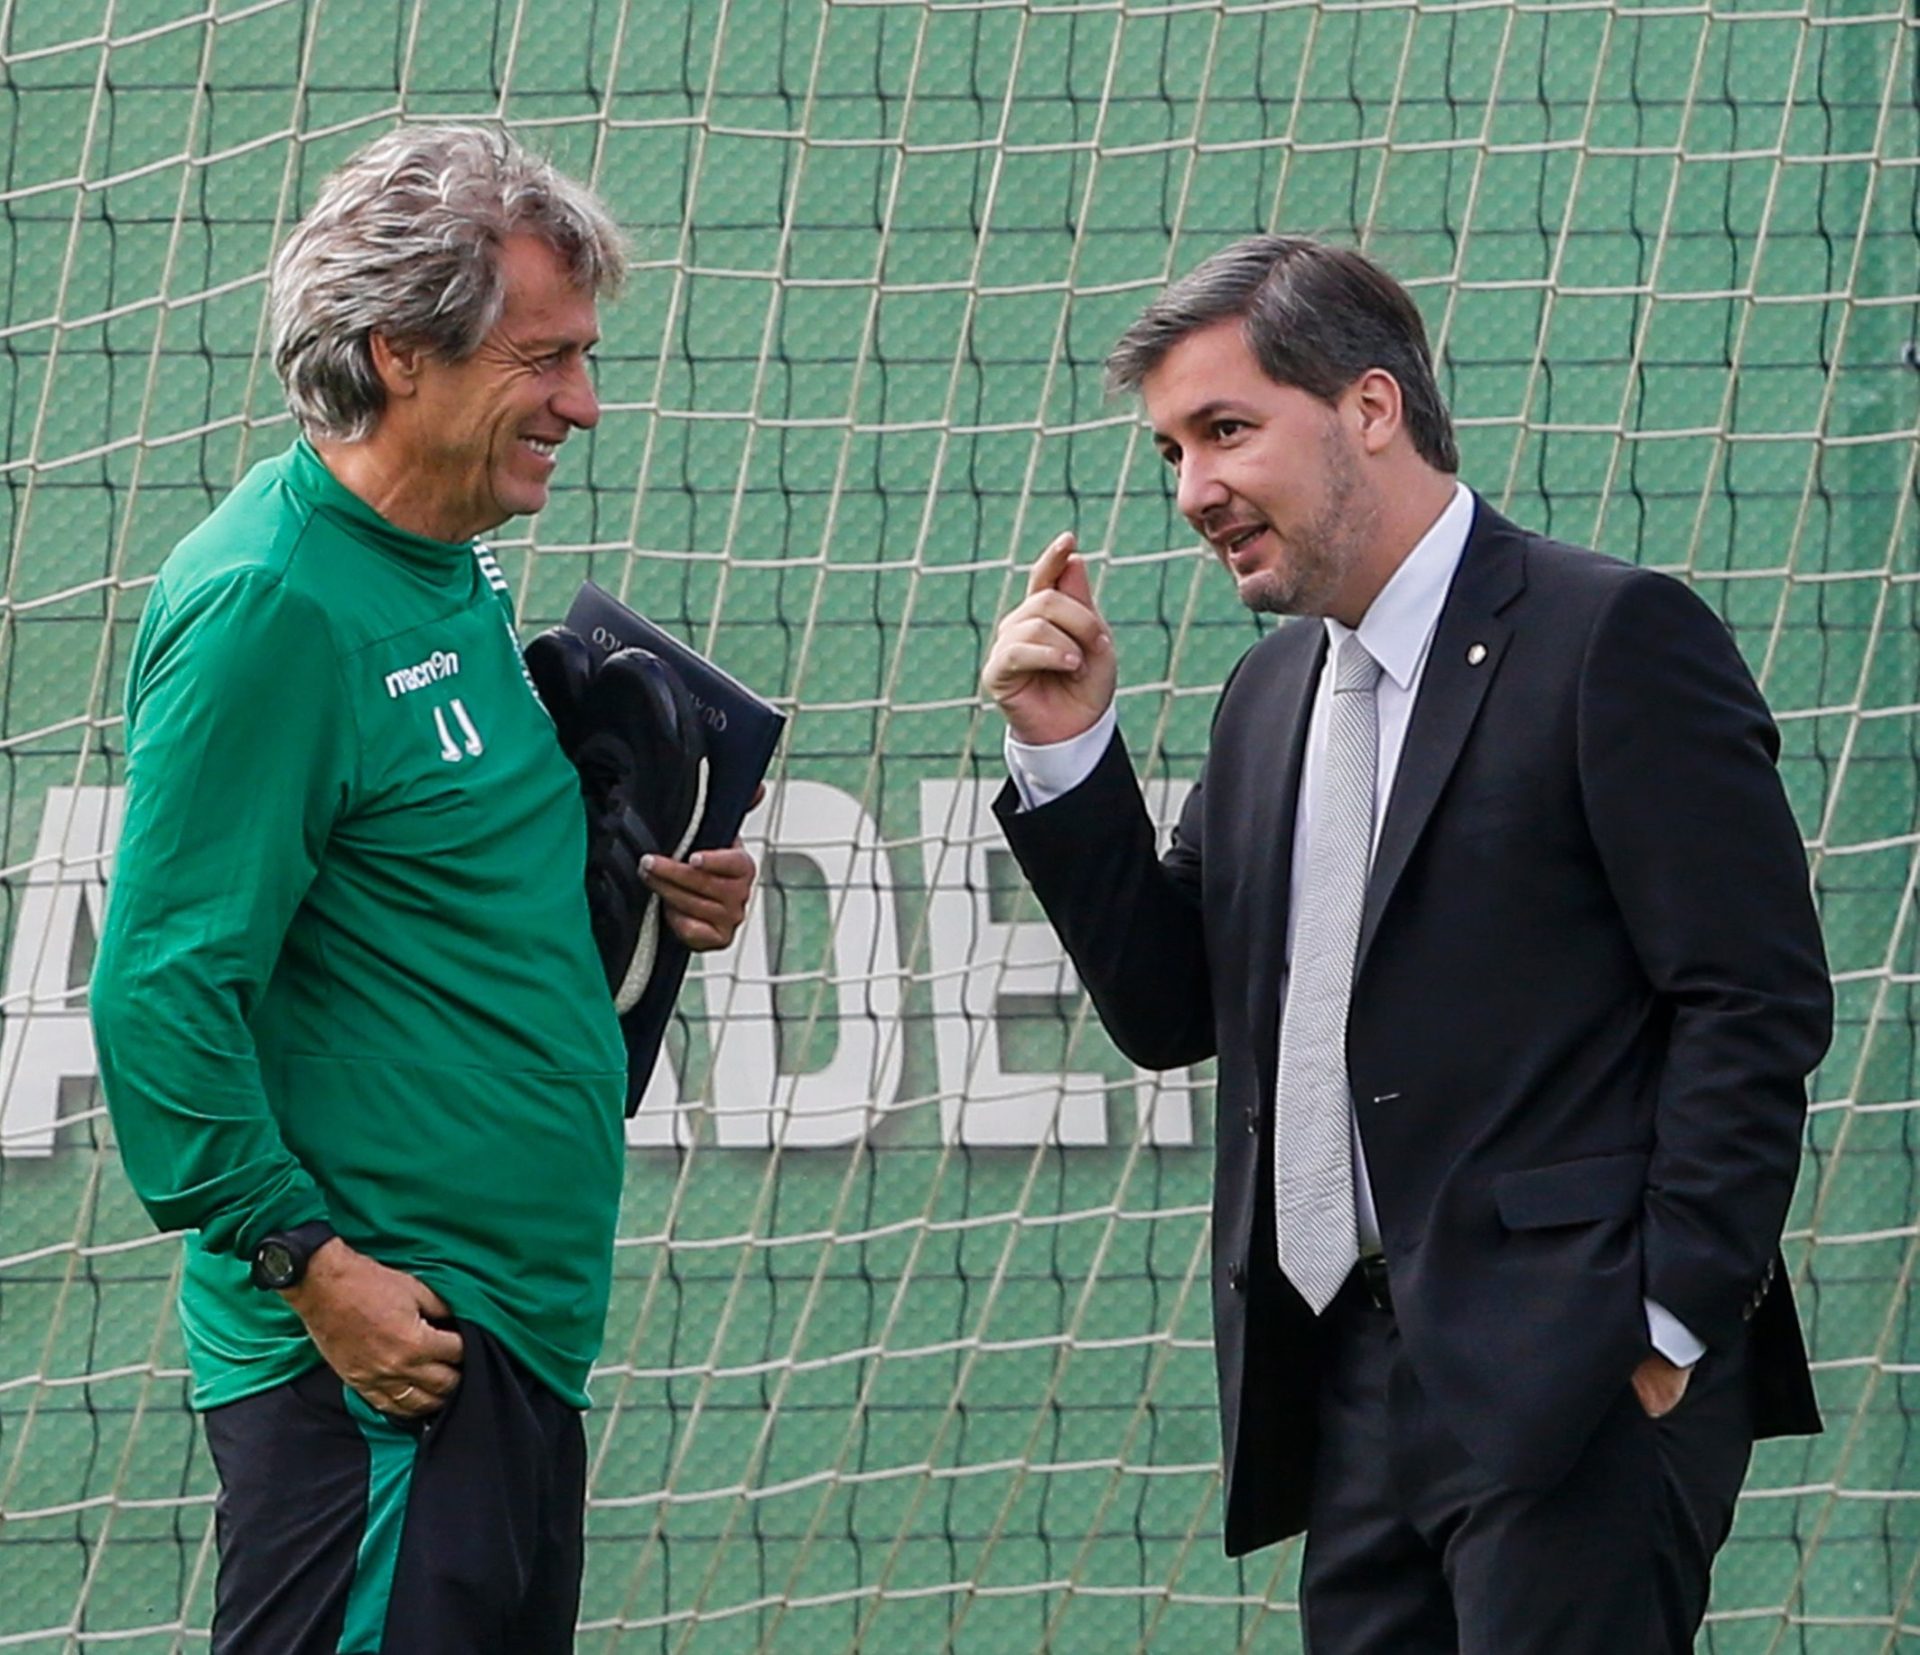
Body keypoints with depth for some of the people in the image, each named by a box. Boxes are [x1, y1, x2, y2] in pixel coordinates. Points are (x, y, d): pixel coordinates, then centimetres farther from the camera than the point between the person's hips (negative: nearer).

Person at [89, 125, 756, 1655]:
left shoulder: (458, 578, 14)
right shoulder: (270, 601, -16)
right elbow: (163, 986, -21)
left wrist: (652, 900, 8)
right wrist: (312, 1263, -22)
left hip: (519, 1339, 10)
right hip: (380, 1356, -10)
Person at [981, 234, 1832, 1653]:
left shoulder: (1613, 637, -7)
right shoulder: (1274, 692, 18)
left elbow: (1758, 1000, -11)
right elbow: (1171, 1011, 18)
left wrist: (1676, 1322, -15)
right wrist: (1066, 750, 7)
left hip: (1571, 1376, -8)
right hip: (1355, 1378, 8)